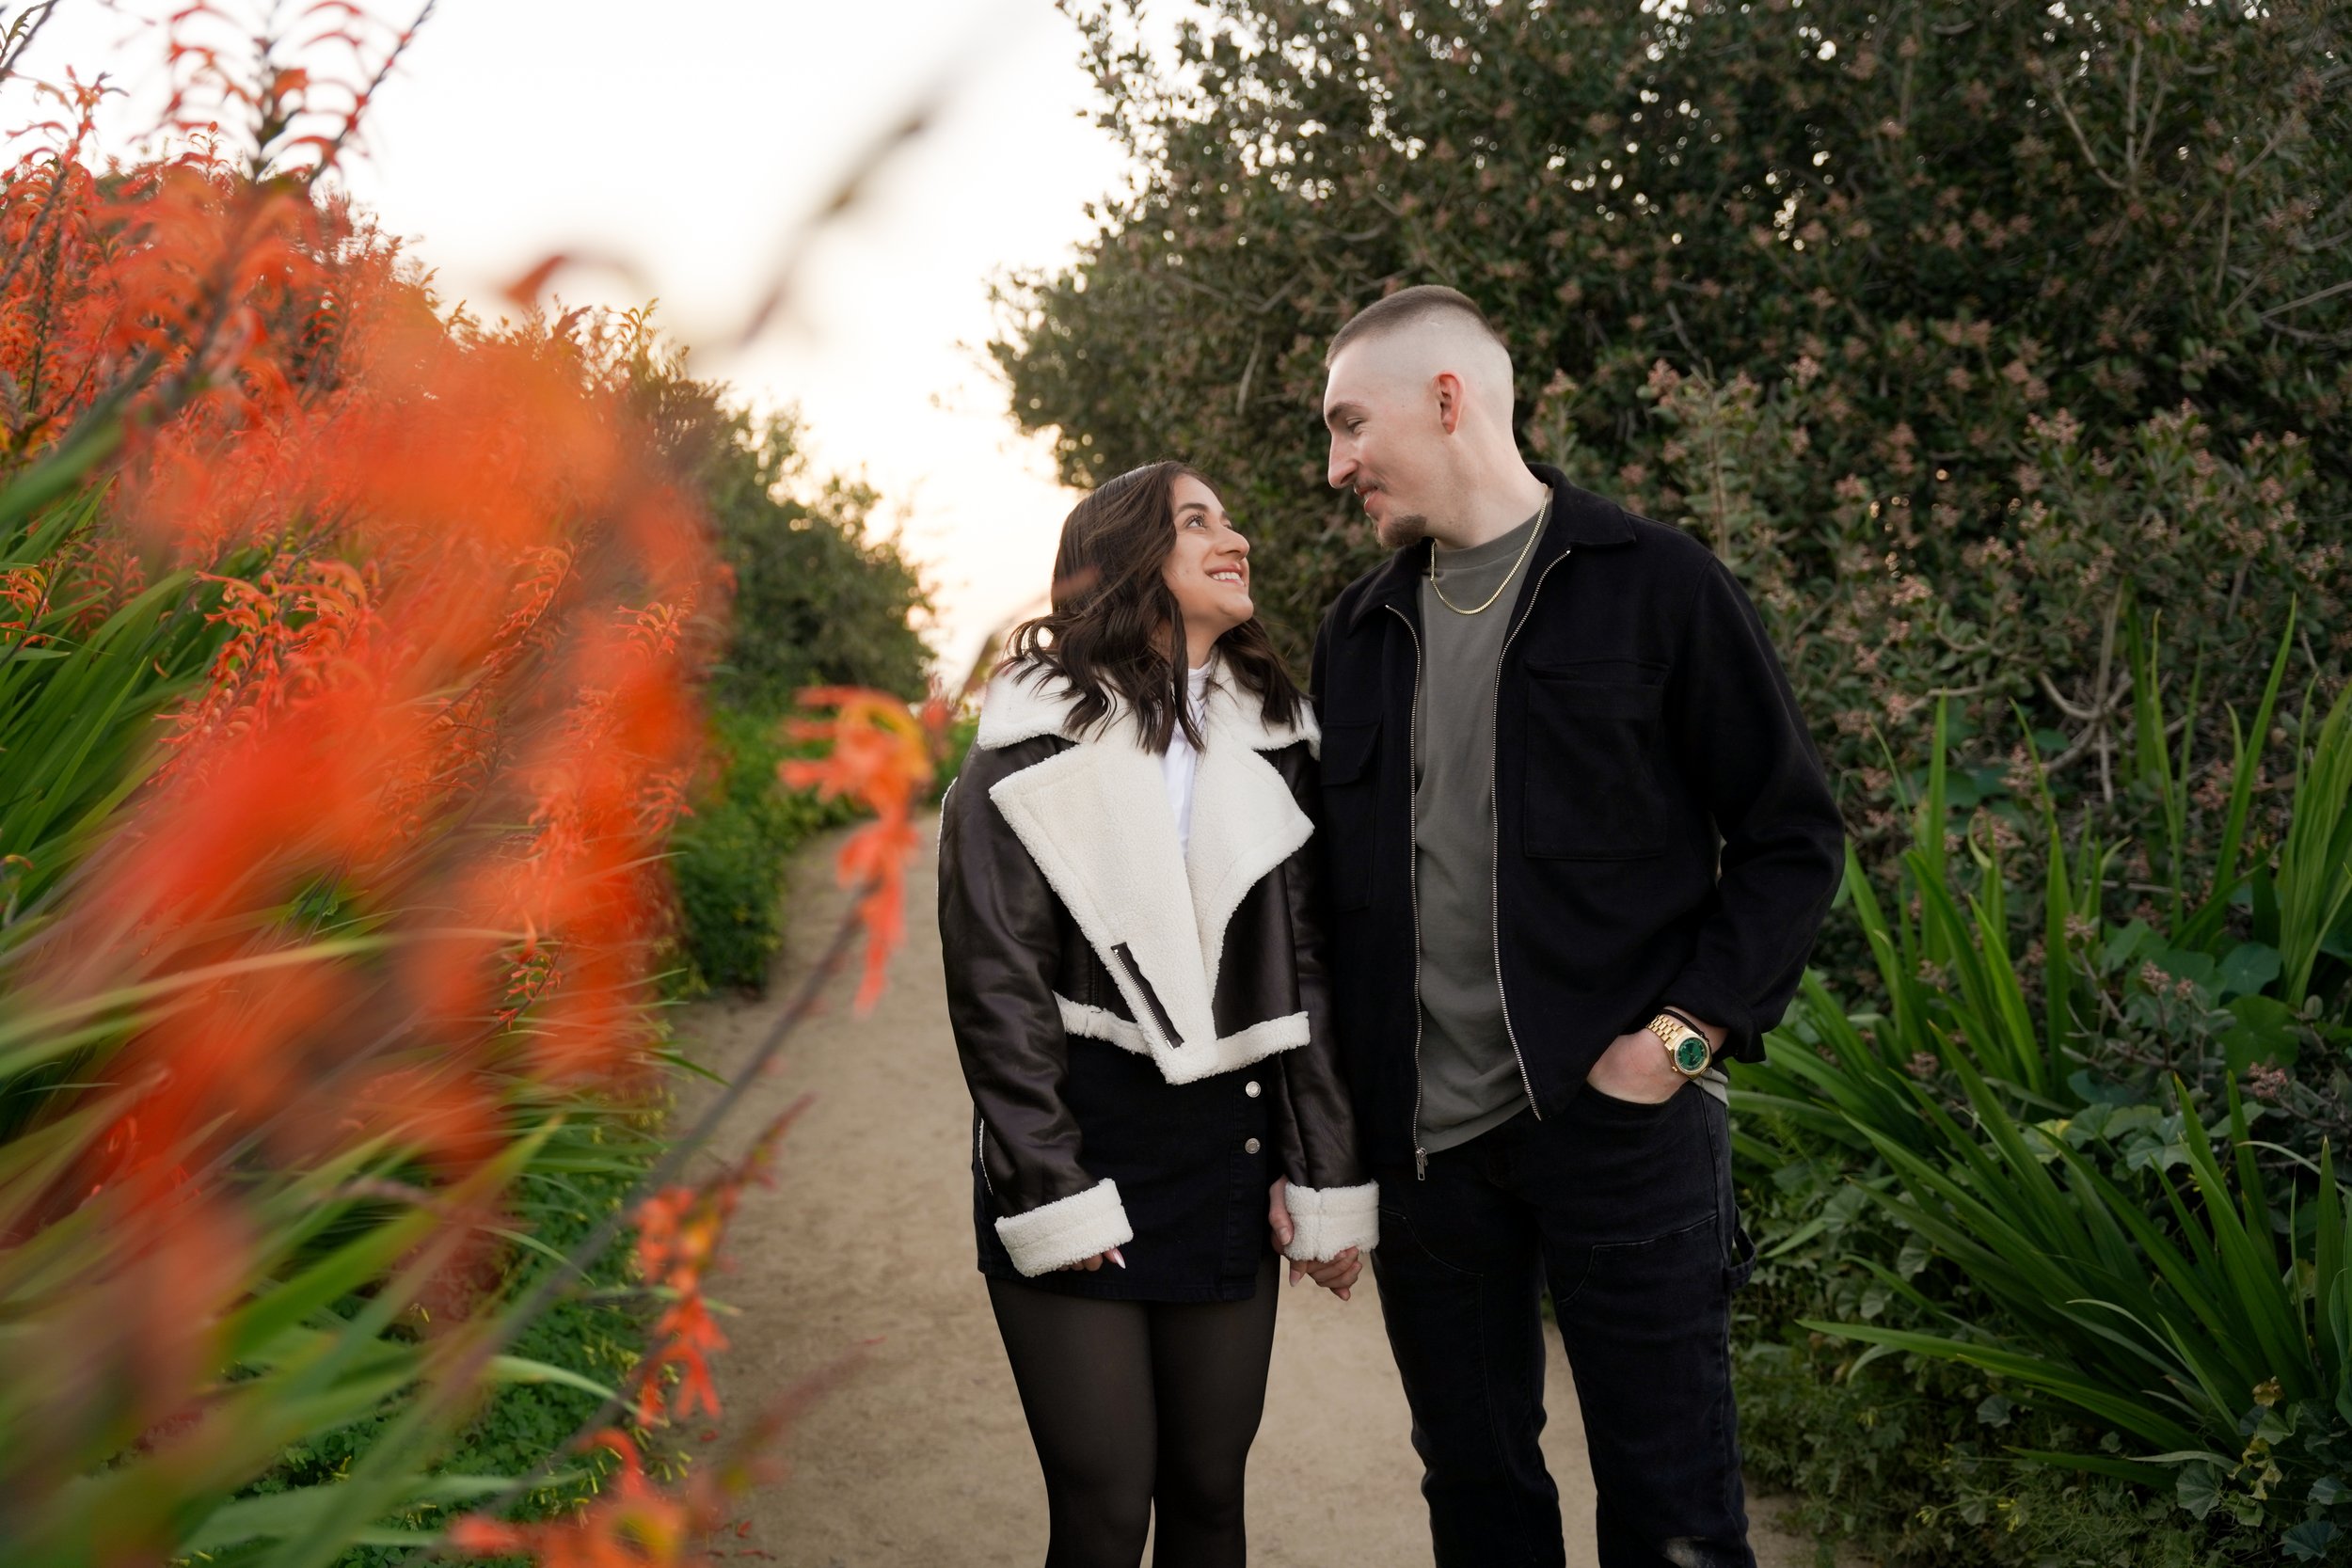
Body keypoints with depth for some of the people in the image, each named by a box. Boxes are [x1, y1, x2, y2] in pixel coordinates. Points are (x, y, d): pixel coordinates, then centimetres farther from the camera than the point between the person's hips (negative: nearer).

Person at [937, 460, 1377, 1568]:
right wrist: (1052, 1193, -11)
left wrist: (1324, 1179, 3)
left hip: (1231, 1162, 4)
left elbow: (1309, 970, 7)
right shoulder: (1035, 748, -4)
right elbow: (996, 988, -7)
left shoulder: (1273, 745, 9)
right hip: (1080, 1147, -4)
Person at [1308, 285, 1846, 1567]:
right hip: (1420, 1138, 5)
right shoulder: (1362, 629, 11)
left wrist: (1688, 1029, -13)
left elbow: (1792, 834, -3)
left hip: (1617, 1115, -4)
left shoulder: (1655, 586, -4)